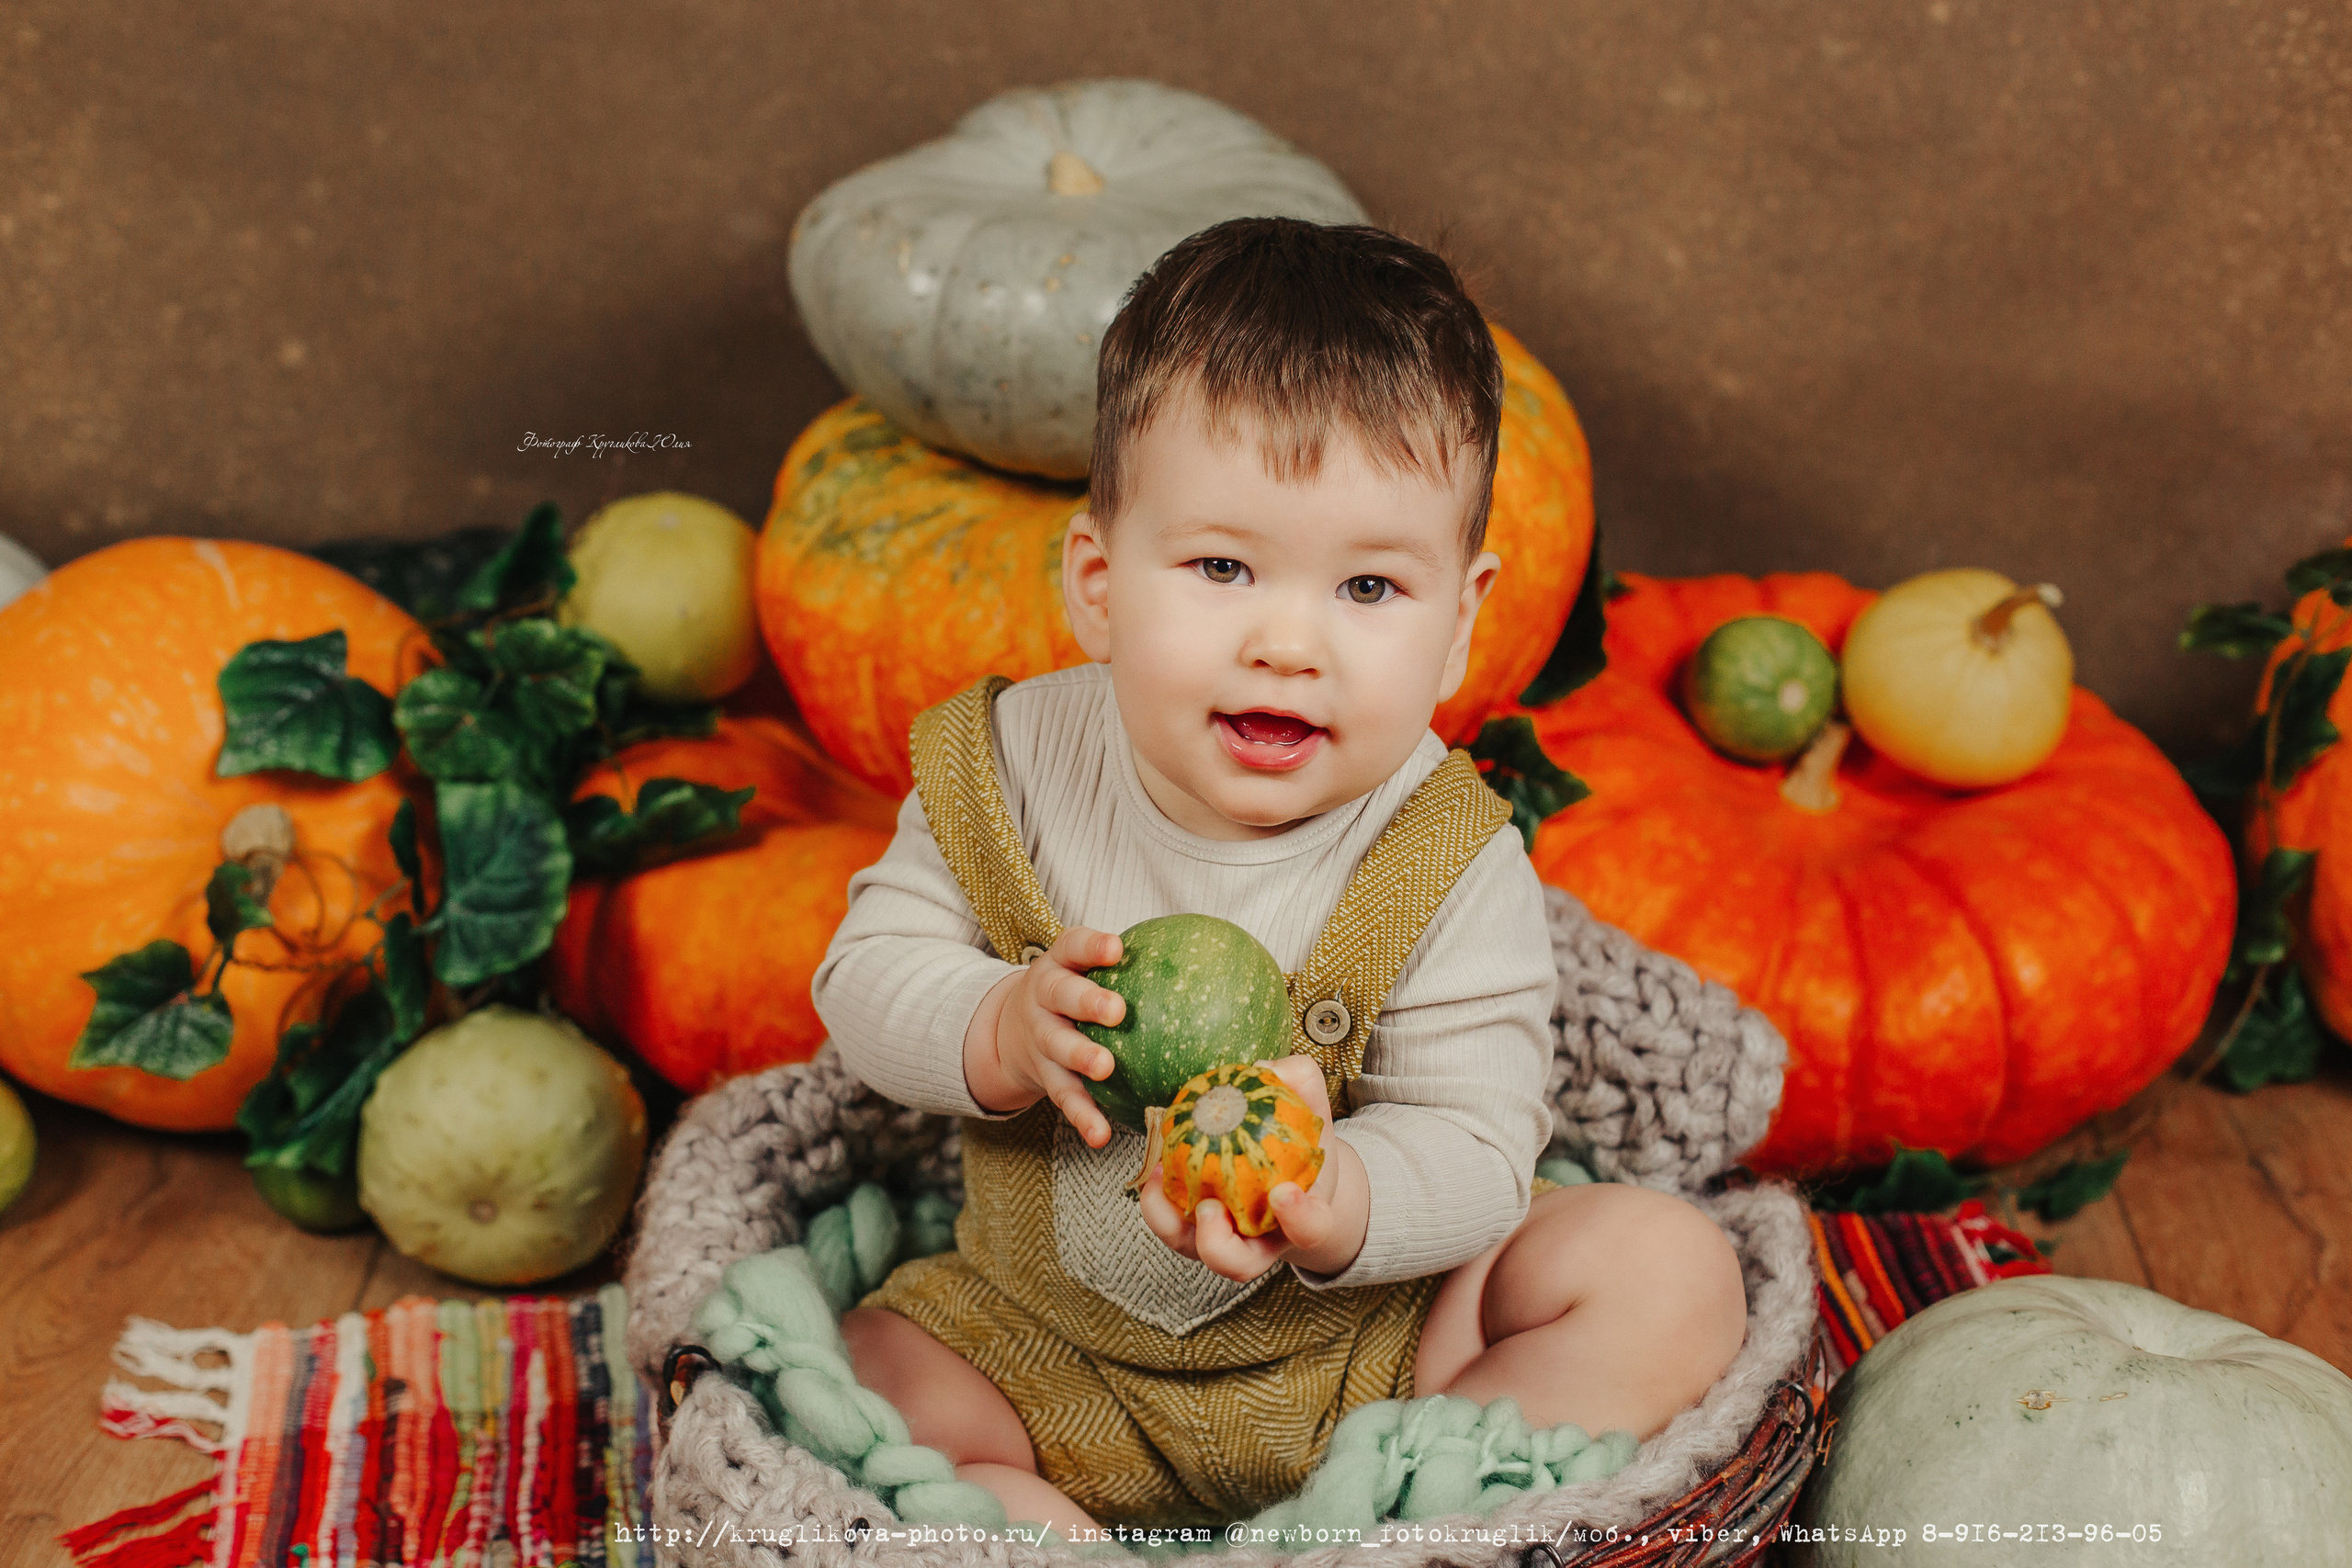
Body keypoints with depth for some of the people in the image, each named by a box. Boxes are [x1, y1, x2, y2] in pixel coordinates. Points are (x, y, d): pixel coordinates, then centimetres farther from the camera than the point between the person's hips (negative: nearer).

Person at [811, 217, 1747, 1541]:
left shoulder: (1451, 872, -21)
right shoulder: (1009, 769, -14)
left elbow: (1473, 1146, -21)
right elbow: (870, 972, -8)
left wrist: (1332, 1205, -43)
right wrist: (1002, 1036, -30)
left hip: (1367, 1325, -1)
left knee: (1672, 1268, -17)